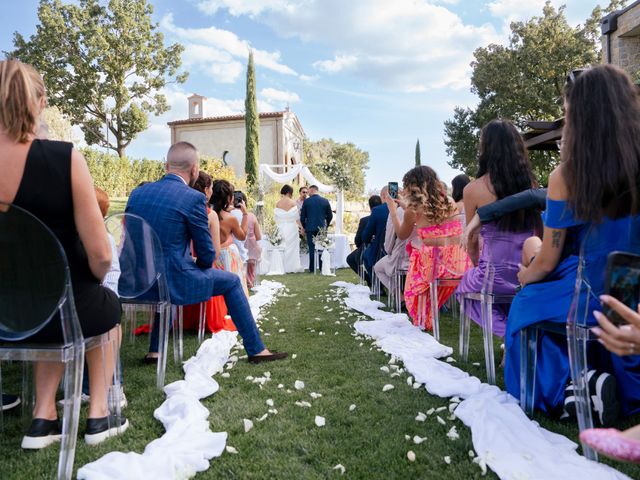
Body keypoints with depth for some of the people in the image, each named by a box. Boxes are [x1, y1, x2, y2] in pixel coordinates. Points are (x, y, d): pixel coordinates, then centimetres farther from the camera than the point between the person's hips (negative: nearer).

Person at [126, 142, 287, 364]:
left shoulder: (137, 192, 5)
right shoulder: (194, 198, -13)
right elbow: (207, 254, -8)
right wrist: (198, 264, 15)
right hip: (173, 281, -6)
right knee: (232, 282, 14)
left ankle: (155, 350, 37)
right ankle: (256, 349, 21)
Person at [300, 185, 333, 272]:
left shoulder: (306, 201, -3)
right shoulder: (325, 201, 2)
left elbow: (302, 216, 1)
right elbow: (330, 216, 6)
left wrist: (304, 227, 14)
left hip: (310, 228, -1)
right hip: (322, 228, 2)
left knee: (311, 249, 3)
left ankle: (312, 268, 4)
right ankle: (322, 268, 7)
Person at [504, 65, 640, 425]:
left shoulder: (566, 177, -17)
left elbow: (547, 263, -9)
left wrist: (525, 274, 13)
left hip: (589, 298, -4)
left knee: (528, 301, 24)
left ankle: (567, 387, 12)